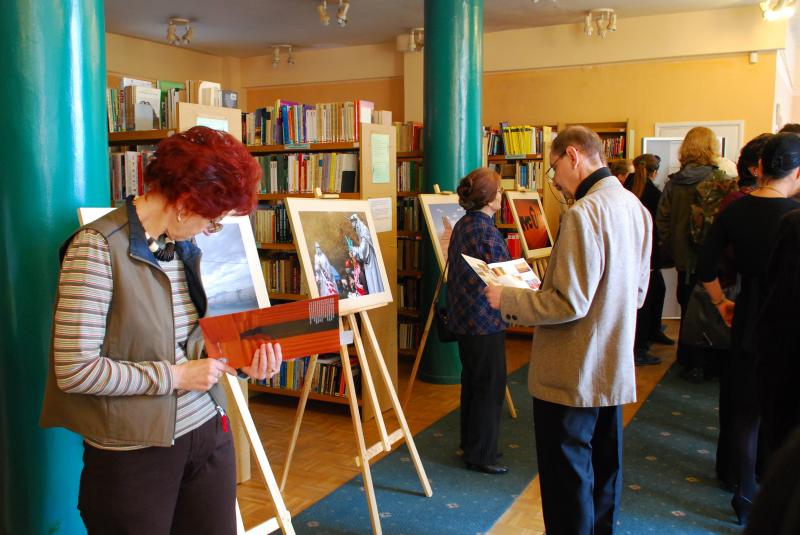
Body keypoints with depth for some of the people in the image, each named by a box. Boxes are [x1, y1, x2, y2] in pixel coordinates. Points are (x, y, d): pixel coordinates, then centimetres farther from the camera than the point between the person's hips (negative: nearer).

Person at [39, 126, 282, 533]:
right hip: (133, 453, -6)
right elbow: (74, 370, -20)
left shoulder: (185, 248, 7)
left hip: (208, 434, 7)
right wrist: (175, 376, -15)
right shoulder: (98, 248, -16)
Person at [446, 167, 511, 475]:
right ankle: (481, 455, 10)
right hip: (485, 319, -9)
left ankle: (470, 443, 32)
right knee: (490, 385, 1)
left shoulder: (462, 225, 8)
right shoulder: (487, 230, -20)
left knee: (472, 380, 19)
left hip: (463, 316, 9)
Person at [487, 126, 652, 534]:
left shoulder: (583, 213, -23)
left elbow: (570, 304, -25)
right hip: (614, 369, 9)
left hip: (572, 376, -9)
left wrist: (508, 299, -12)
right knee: (603, 473, 21)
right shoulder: (635, 207, 6)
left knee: (567, 481, 6)